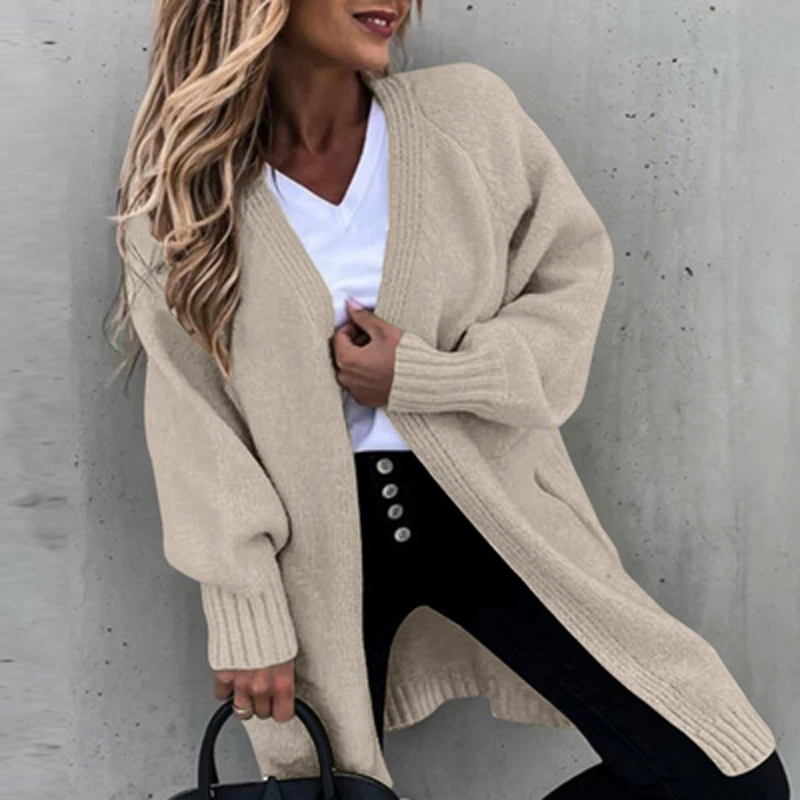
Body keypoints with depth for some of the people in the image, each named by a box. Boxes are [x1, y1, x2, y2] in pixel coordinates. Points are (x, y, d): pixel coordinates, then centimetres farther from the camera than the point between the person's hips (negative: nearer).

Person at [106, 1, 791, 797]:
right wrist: (246, 618, -7)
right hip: (319, 546, -1)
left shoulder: (468, 112, -5)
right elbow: (194, 429, -3)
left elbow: (572, 273, 3)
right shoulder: (179, 195, -5)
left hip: (492, 516, 2)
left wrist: (424, 376, -12)